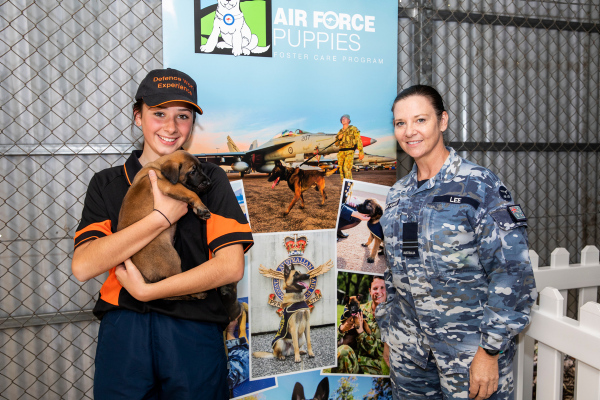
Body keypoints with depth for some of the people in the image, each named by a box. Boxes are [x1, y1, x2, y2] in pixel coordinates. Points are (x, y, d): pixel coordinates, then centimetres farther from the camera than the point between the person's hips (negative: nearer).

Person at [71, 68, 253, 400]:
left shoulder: (210, 179, 1)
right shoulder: (107, 183, 7)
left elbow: (231, 266, -10)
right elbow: (82, 267, -8)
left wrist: (146, 291, -12)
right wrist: (163, 216, -15)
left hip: (193, 334, -1)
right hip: (122, 333, 2)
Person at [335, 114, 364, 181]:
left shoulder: (353, 129, 3)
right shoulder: (340, 132, 19)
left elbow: (358, 140, -3)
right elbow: (336, 144, 21)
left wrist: (361, 152, -12)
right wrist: (339, 138, -1)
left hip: (349, 152, -6)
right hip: (341, 152, 6)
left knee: (347, 169, -20)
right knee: (341, 170, 1)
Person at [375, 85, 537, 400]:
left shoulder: (479, 185, -11)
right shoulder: (398, 194, 6)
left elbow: (511, 270, -14)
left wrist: (491, 350, -15)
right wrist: (388, 333, 14)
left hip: (469, 348, -4)